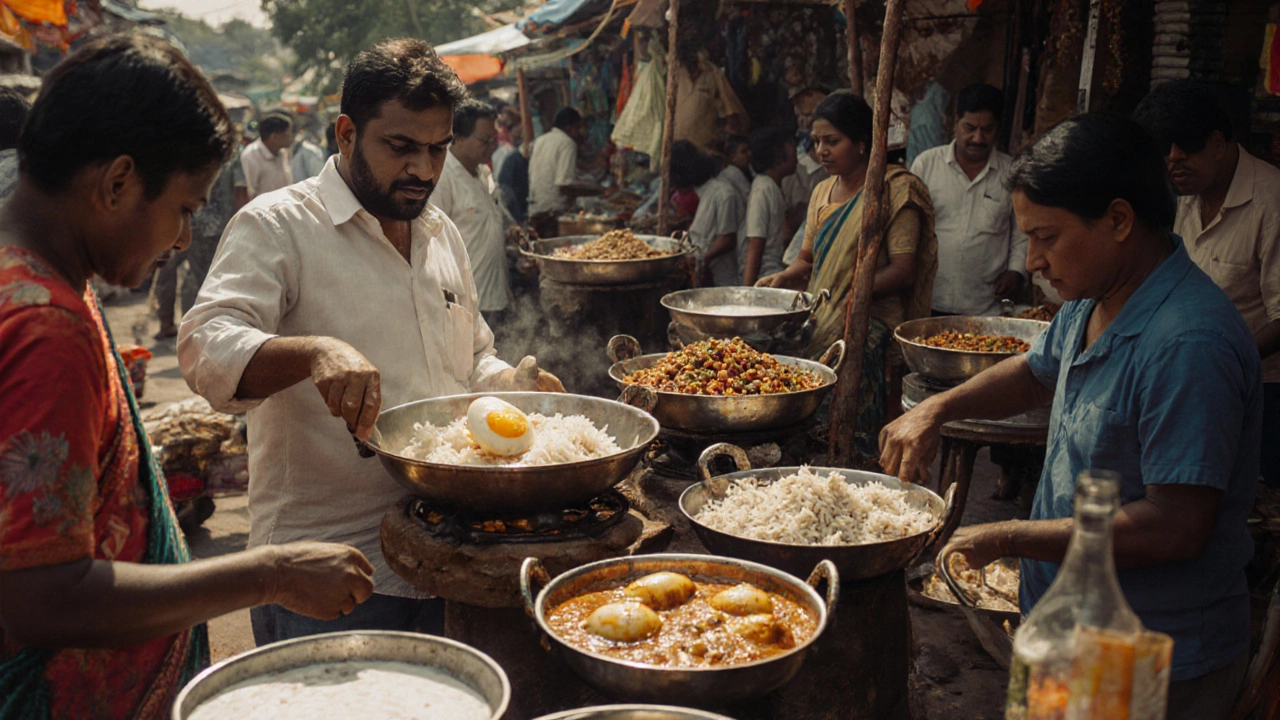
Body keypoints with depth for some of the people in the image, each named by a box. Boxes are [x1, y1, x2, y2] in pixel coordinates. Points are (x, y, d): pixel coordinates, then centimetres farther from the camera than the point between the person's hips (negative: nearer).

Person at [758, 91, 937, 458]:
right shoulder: (823, 192, 18)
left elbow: (903, 271, -12)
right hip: (819, 325, 6)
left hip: (868, 333, -6)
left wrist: (854, 293, -24)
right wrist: (784, 277, 1)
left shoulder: (895, 189, -5)